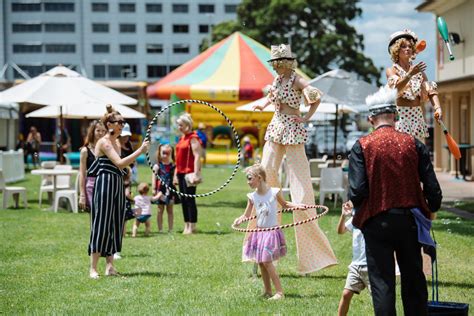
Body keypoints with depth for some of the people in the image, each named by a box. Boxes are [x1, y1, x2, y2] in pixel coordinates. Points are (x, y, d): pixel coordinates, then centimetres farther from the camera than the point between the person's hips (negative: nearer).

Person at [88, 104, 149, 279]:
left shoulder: (116, 143, 15)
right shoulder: (104, 142, -12)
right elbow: (119, 163, -23)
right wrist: (140, 151, -24)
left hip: (117, 185, 9)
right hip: (104, 185, -9)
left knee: (115, 225, 8)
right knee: (101, 225, -8)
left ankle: (110, 265, 12)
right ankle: (93, 269, -5)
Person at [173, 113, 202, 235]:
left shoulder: (193, 138, -10)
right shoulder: (182, 138, 17)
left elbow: (197, 156, -17)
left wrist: (196, 173, -24)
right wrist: (176, 173, 19)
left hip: (189, 173, -9)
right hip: (181, 173, 9)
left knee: (190, 199, -7)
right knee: (183, 200, 10)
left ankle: (192, 227, -4)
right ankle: (186, 226, 15)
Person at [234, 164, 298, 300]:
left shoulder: (274, 192, -9)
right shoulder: (252, 196, 0)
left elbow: (284, 204, 11)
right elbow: (246, 215, 7)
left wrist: (297, 206, -4)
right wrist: (239, 220, -13)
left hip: (272, 232, -5)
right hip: (259, 232, 5)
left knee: (267, 261, -12)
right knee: (261, 262, 9)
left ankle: (279, 292, -7)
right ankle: (267, 291, 22)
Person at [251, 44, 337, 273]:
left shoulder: (296, 80, -10)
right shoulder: (277, 79, 11)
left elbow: (316, 97, -22)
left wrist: (307, 118, -20)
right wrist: (263, 105, 17)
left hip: (292, 128, -8)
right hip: (276, 127, 8)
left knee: (298, 177, -8)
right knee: (266, 170, 5)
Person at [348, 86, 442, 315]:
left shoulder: (362, 146, -8)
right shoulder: (414, 144, -1)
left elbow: (356, 191, -14)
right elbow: (432, 187, -1)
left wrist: (359, 209, 9)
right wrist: (431, 210, 19)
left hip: (377, 221, -2)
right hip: (410, 219, 3)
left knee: (382, 281, 2)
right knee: (413, 279, 14)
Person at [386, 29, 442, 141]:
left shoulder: (418, 71, 15)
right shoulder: (391, 70, 3)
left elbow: (430, 91, 5)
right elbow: (396, 88, -17)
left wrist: (437, 107, -12)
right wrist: (410, 74, -32)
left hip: (417, 115, 4)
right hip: (400, 116, -4)